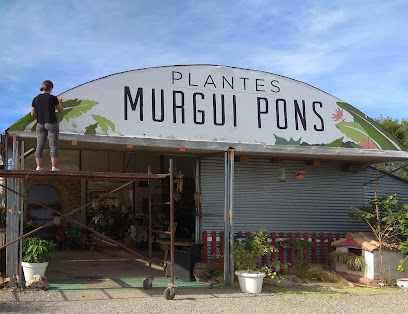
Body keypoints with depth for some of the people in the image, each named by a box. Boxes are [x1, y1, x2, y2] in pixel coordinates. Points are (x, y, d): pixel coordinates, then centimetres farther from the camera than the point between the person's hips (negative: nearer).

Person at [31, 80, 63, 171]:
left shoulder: (36, 99, 5)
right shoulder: (53, 98, -6)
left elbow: (33, 113, 5)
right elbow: (61, 111, 4)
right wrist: (60, 102, 21)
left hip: (40, 125, 4)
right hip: (52, 124, -4)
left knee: (39, 146, 4)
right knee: (53, 146, -4)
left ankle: (39, 167, -1)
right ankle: (54, 168, -8)